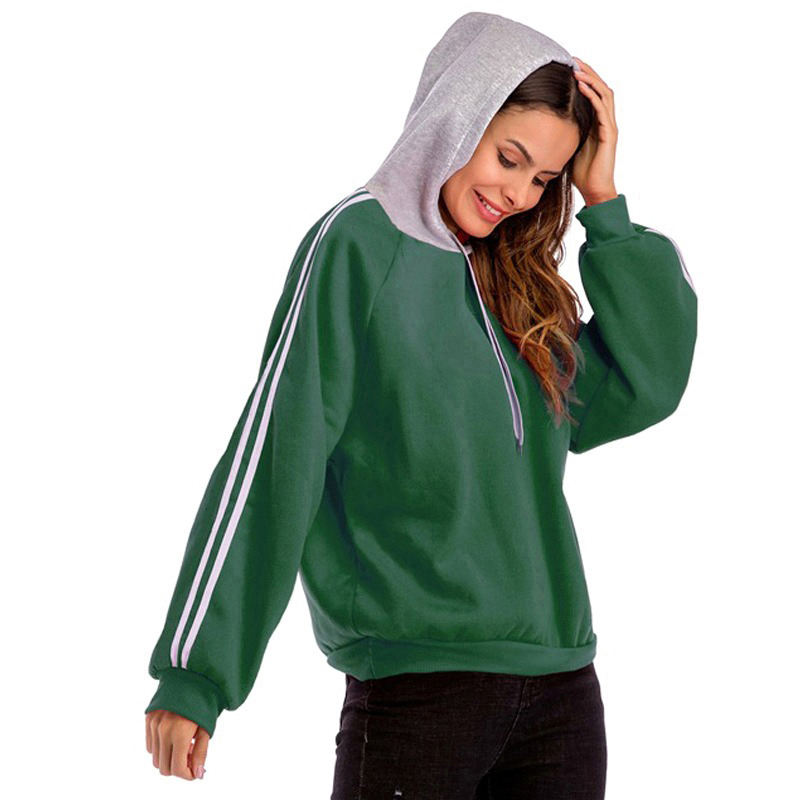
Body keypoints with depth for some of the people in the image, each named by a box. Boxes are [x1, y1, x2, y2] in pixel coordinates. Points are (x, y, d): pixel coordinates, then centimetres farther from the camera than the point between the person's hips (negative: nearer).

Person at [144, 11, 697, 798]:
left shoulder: (517, 285, 15)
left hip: (560, 686, 6)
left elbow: (644, 387, 6)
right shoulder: (359, 243, -4)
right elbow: (270, 457, -9)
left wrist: (603, 204, 6)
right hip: (417, 685, -6)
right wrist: (193, 673, -12)